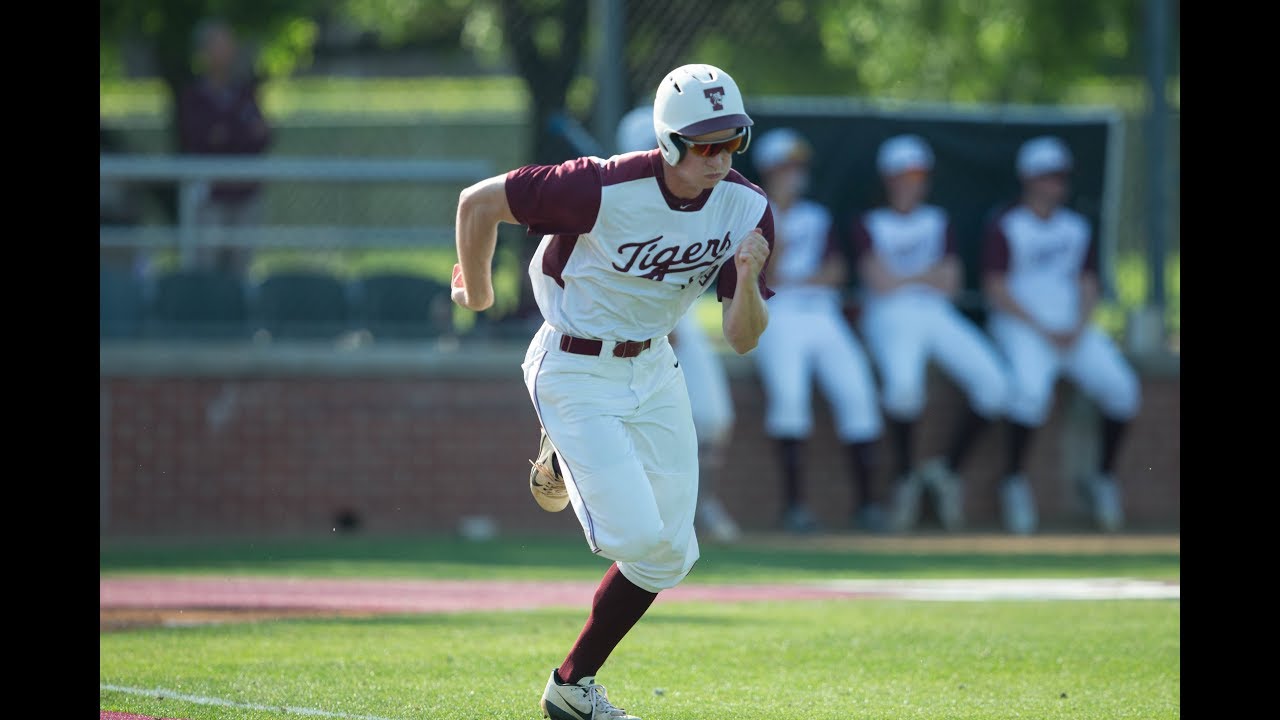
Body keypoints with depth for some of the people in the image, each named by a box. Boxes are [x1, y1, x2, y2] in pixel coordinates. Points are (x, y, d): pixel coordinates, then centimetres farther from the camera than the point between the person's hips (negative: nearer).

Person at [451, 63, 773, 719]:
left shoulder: (747, 209, -10)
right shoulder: (607, 190, -28)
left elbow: (742, 340, -7)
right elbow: (479, 202, -18)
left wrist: (747, 280, -30)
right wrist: (476, 294, -1)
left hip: (653, 368, 6)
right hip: (575, 372, -6)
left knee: (670, 553, 5)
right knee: (638, 534, -17)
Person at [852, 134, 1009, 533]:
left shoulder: (939, 221, 22)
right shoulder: (869, 224, 11)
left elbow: (949, 284, 10)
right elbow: (880, 282, -4)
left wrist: (904, 278, -4)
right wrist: (928, 276, 3)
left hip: (938, 316, 4)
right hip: (889, 318, -4)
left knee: (991, 382, -20)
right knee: (903, 382, -36)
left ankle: (947, 468, -4)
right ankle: (904, 480, -18)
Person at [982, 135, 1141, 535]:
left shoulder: (1077, 227, 15)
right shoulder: (1005, 227, -3)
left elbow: (1088, 285, 12)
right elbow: (996, 289, -9)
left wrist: (1078, 330, -7)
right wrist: (1044, 331, -15)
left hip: (1074, 327, 5)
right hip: (1019, 326, -5)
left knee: (1122, 388, -15)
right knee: (1031, 386, -35)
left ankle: (1104, 478, 3)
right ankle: (1014, 481, -19)